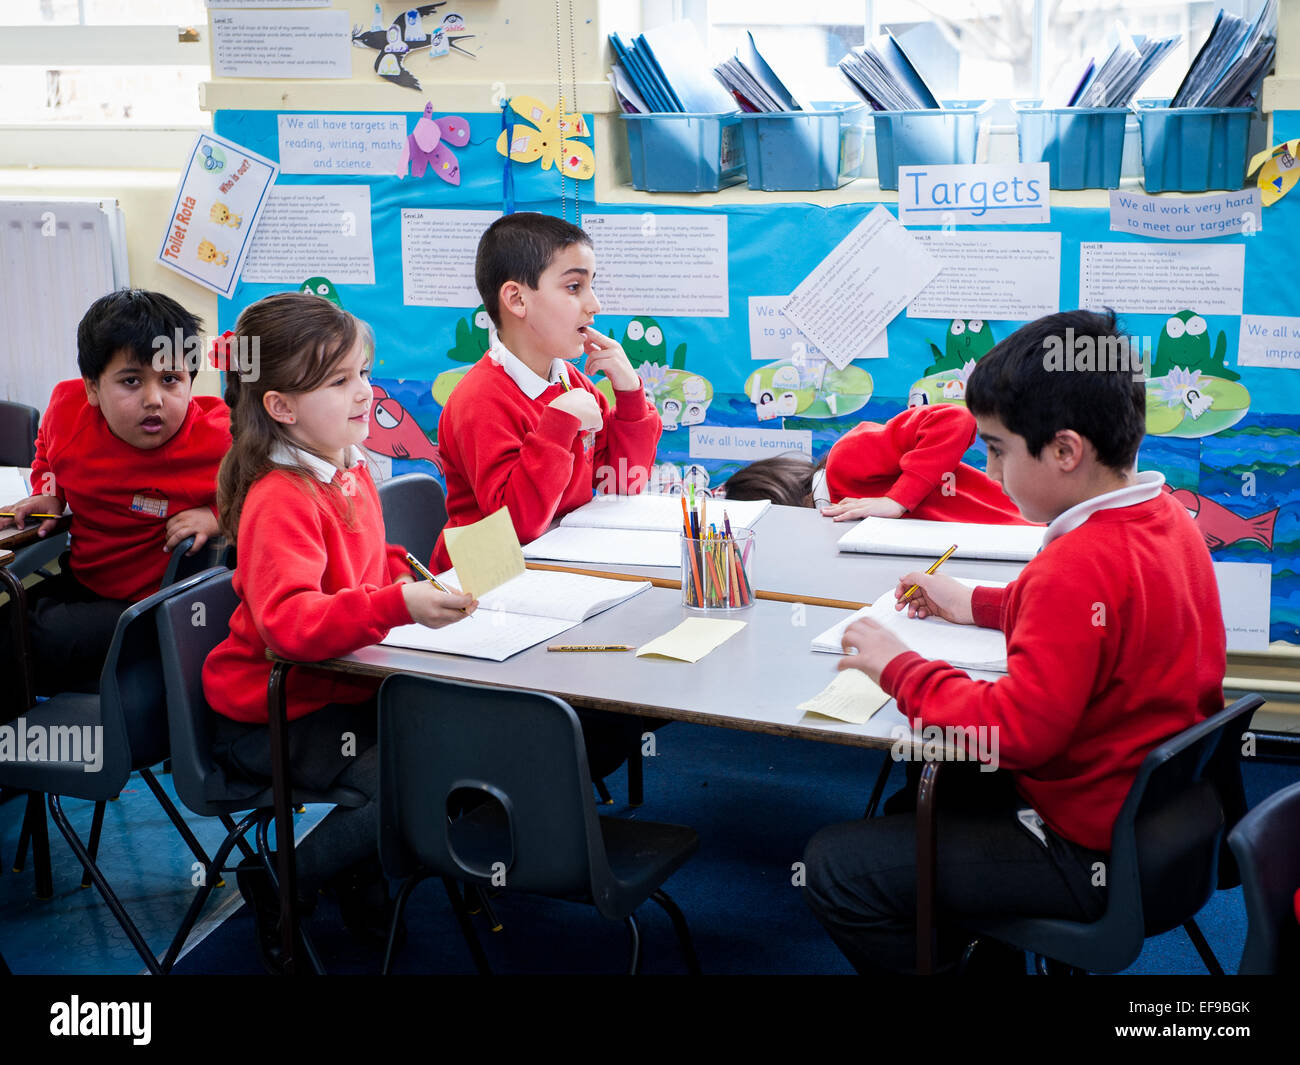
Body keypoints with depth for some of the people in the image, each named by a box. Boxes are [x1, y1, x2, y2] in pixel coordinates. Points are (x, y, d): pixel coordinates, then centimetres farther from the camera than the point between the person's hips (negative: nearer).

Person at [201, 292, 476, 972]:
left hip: (346, 687, 9)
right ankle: (277, 888, -1)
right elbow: (291, 622, -38)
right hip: (275, 717, -9)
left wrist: (406, 572, 7)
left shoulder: (348, 468, 7)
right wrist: (399, 604, -50)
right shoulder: (281, 500, -24)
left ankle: (361, 877, 18)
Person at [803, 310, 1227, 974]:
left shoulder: (1081, 566, -30)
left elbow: (1018, 729, -32)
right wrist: (980, 605, 17)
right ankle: (995, 946, 36)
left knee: (833, 869, -7)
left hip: (1092, 855, -10)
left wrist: (897, 668, -19)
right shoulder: (1166, 519, 0)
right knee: (935, 780, 30)